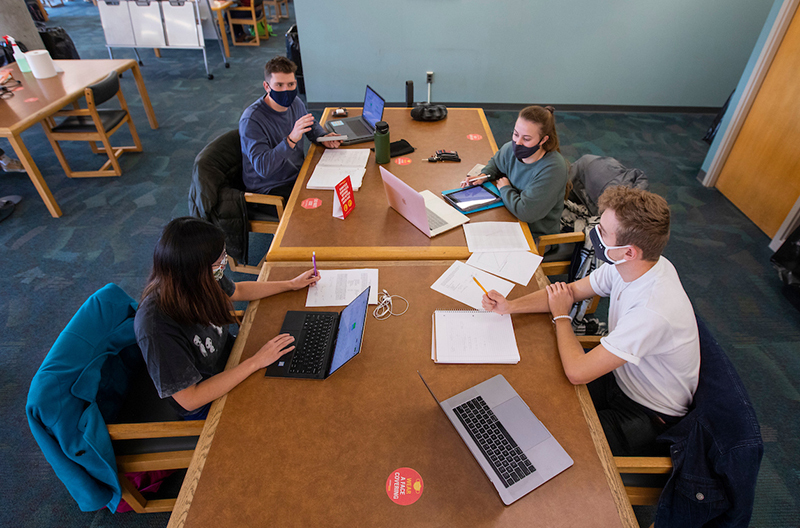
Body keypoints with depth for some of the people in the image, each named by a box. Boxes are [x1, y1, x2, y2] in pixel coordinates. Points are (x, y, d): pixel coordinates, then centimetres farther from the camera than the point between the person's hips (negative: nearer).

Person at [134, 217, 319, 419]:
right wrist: (255, 362, -29)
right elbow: (189, 400, -30)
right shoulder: (157, 327, -38)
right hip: (206, 403, -6)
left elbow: (237, 291, 6)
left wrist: (292, 284, 9)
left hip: (230, 356, 6)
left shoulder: (199, 280, -18)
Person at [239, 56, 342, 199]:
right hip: (269, 189, -7)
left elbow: (312, 126, 22)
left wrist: (323, 137, -1)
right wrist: (291, 140, -41)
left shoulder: (295, 103, -1)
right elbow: (262, 167, -31)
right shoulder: (251, 120, -22)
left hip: (299, 175, 7)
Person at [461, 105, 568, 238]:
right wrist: (484, 175, -1)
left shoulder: (553, 169, -27)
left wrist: (505, 188, -15)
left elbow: (525, 213, -33)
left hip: (536, 236, -7)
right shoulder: (512, 149, -7)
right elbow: (495, 162, 21)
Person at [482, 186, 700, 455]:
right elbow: (571, 290, -3)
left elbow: (576, 371, -36)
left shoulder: (652, 311, -40)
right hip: (621, 376, 7)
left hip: (649, 414, -7)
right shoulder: (633, 266, -15)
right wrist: (510, 306, -16)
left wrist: (561, 315, -17)